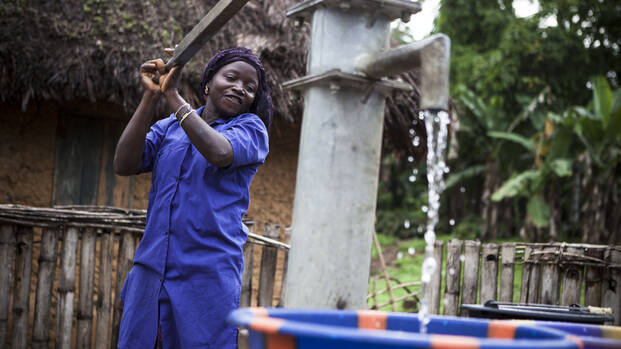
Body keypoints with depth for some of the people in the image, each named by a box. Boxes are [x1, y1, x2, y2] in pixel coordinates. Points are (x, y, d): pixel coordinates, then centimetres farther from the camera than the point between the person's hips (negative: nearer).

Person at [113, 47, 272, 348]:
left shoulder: (250, 128, 6)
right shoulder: (168, 128, 14)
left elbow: (219, 153, -17)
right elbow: (124, 165, -1)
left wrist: (173, 95, -12)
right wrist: (150, 97, -7)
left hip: (208, 275, -3)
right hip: (151, 272, 3)